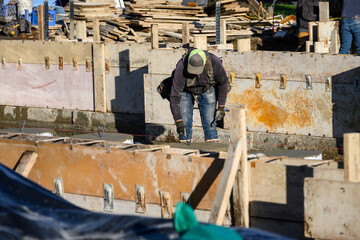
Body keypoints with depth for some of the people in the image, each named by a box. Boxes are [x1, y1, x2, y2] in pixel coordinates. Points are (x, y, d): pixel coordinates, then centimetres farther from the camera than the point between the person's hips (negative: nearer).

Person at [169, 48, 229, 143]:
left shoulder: (214, 62, -33)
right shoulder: (181, 68, -38)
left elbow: (223, 83, -13)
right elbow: (174, 97, -35)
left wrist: (221, 107, -13)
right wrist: (178, 122, -41)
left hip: (206, 91, 1)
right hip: (186, 92, -1)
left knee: (209, 123, -8)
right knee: (185, 124, -8)